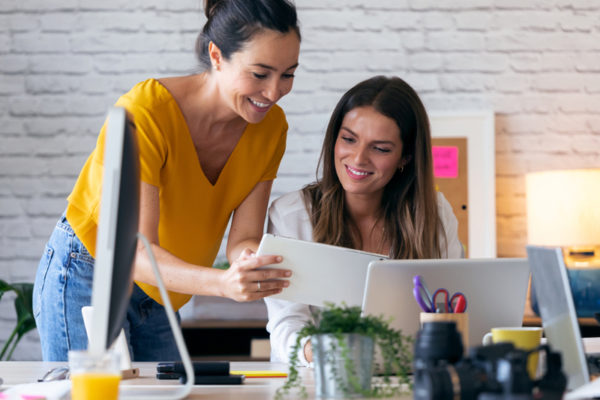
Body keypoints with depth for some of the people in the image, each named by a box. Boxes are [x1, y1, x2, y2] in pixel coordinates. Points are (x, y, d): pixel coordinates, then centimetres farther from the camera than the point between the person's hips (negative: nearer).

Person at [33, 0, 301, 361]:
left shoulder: (271, 127, -9)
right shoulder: (143, 115, -28)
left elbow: (243, 238, -10)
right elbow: (136, 253, -34)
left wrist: (255, 264, -35)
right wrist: (224, 283, -51)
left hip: (157, 298, 6)